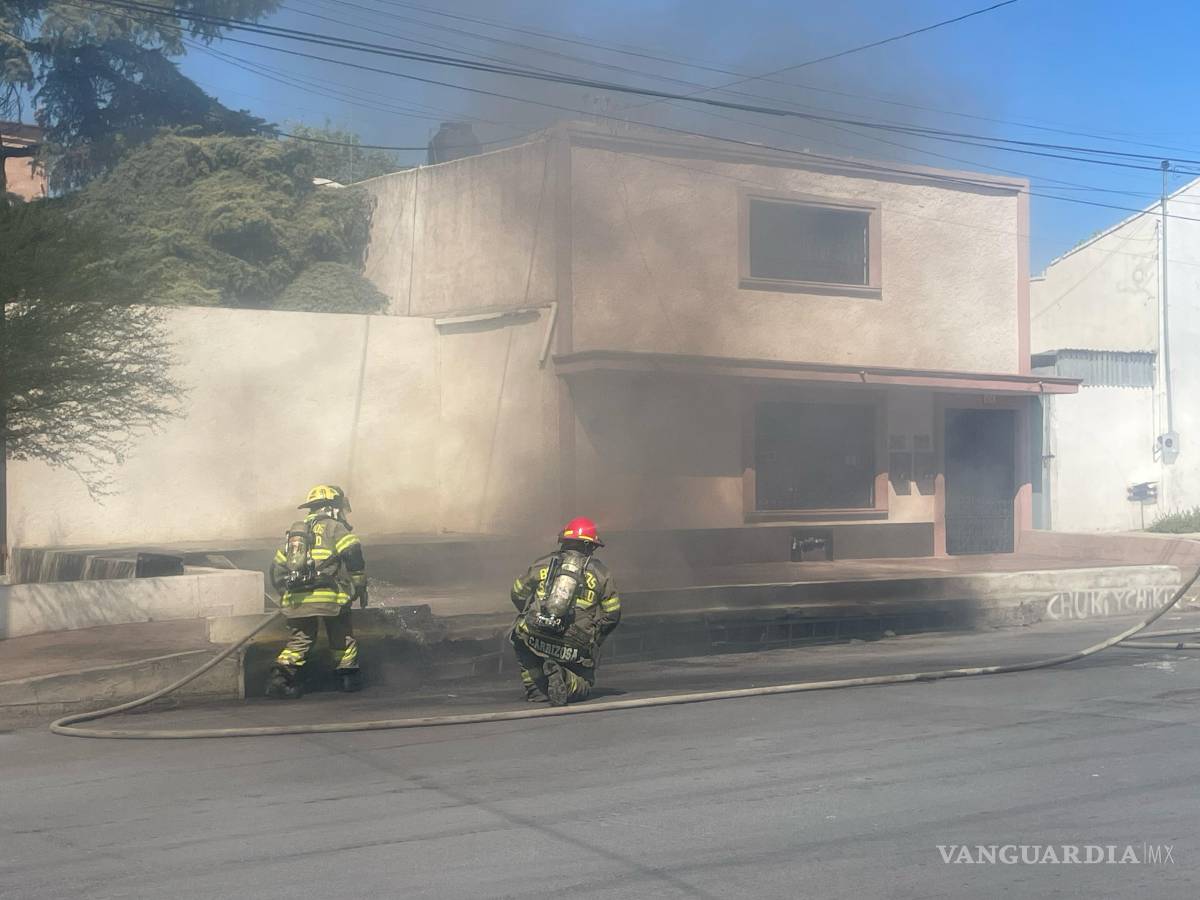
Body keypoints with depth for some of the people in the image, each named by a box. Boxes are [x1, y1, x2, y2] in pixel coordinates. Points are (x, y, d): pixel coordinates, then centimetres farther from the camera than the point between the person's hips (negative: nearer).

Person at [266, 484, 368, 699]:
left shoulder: (294, 531, 24)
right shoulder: (334, 527, 4)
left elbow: (277, 569, 25)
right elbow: (353, 556, -8)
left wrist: (286, 594, 31)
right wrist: (360, 587, 1)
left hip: (296, 600, 5)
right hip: (328, 597, -5)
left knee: (300, 640, 10)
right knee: (342, 636, 12)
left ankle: (280, 676, -5)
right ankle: (348, 675, 16)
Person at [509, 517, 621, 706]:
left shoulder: (542, 564, 12)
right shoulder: (600, 572, 9)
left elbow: (518, 594, 21)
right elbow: (612, 613, 7)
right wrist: (595, 641, 21)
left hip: (535, 640, 1)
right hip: (574, 649, -1)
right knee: (584, 685, 21)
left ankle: (535, 690, 13)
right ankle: (564, 680, -15)